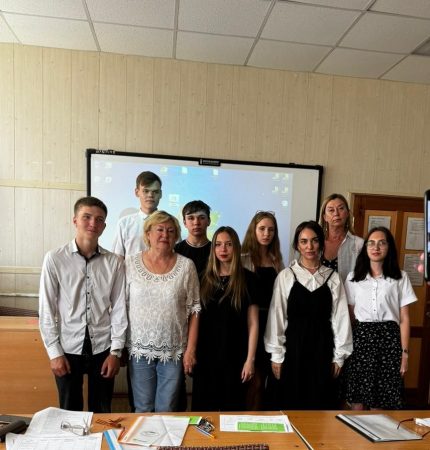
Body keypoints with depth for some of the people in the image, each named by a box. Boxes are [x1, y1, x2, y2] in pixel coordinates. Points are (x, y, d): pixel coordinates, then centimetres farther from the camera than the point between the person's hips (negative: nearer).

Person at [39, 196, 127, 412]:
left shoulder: (114, 262, -5)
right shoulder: (55, 259, -8)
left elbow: (119, 309, -2)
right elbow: (46, 309, -4)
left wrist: (115, 351, -3)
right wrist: (54, 352, -5)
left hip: (103, 348, 1)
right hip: (68, 348, -1)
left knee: (102, 412, 15)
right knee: (70, 412, 16)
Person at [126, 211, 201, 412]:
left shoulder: (186, 265, -4)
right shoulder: (130, 263, -2)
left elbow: (194, 310, -1)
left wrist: (191, 349, -3)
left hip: (174, 351, 0)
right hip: (139, 349, 1)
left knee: (167, 410, 12)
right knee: (142, 409, 14)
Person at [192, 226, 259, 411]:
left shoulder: (247, 279, -4)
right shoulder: (205, 278, 4)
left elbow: (253, 322, -4)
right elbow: (196, 317, 7)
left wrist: (250, 358, -8)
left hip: (235, 356, -2)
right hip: (206, 355, 3)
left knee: (232, 409, 11)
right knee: (202, 409, 12)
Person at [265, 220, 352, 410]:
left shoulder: (333, 277, 0)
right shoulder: (286, 276, -6)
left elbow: (340, 317, 2)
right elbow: (277, 316, -4)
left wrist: (339, 355, 3)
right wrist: (276, 355, -3)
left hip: (322, 347, 2)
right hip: (294, 345, -1)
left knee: (320, 404, 12)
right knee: (292, 403, 9)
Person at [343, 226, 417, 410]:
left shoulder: (400, 278, 3)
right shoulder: (353, 277, 6)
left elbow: (404, 318, 2)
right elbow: (349, 315, 8)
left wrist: (405, 352, -2)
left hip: (389, 338, -1)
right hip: (361, 337, 1)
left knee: (384, 400, 4)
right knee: (357, 398, 5)